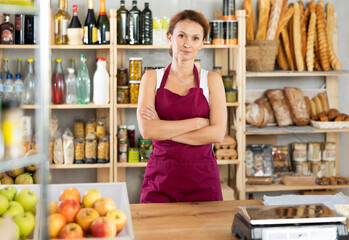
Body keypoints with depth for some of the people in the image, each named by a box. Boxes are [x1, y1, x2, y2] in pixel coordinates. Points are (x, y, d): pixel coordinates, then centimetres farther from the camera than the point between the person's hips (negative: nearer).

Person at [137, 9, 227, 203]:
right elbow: (146, 130, -11)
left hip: (202, 179, 0)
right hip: (160, 178, 0)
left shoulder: (211, 80, 3)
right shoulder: (152, 78, 4)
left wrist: (165, 130, -11)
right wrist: (198, 122, -11)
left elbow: (217, 134, -9)